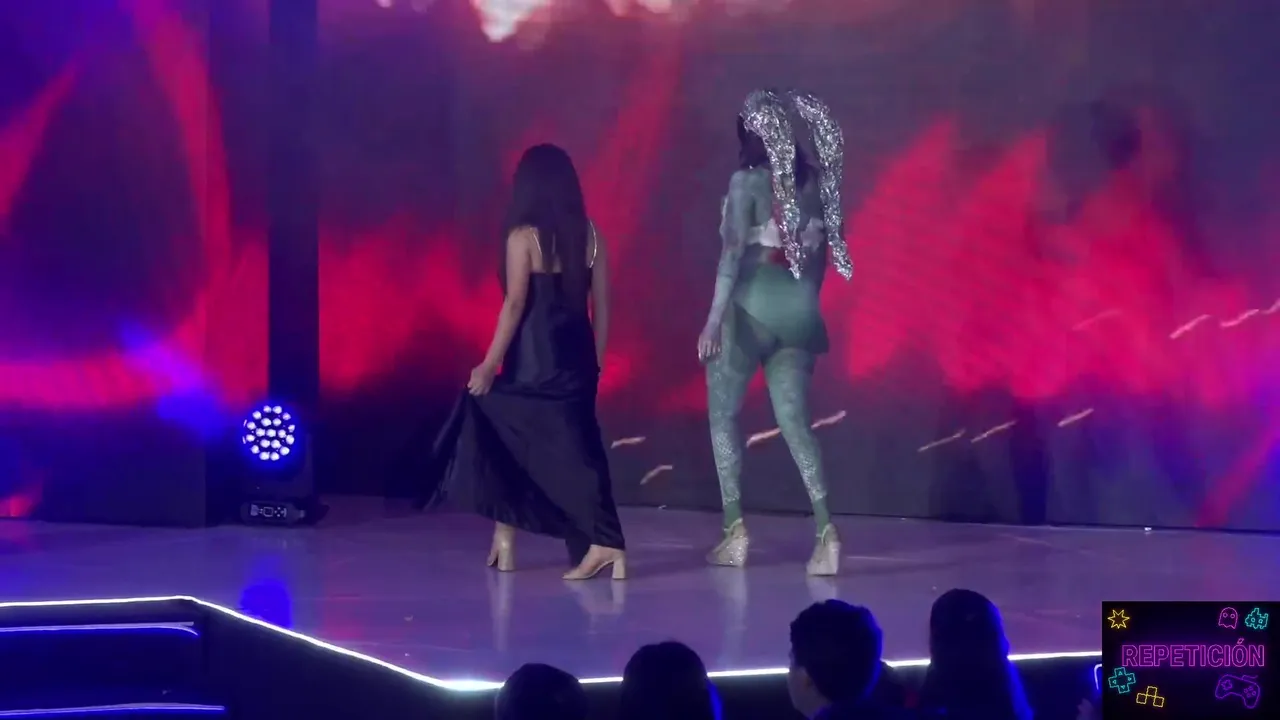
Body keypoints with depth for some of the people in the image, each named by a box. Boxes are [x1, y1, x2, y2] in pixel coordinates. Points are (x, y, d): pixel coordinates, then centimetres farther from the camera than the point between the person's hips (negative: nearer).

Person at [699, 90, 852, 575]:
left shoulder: (747, 182, -10)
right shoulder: (814, 181, 7)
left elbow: (733, 252, -15)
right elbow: (821, 248, 13)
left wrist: (714, 317, -16)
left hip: (751, 307, -5)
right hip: (799, 311, 5)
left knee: (722, 414, 12)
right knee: (794, 420, 6)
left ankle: (735, 530, 7)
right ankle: (825, 527, -11)